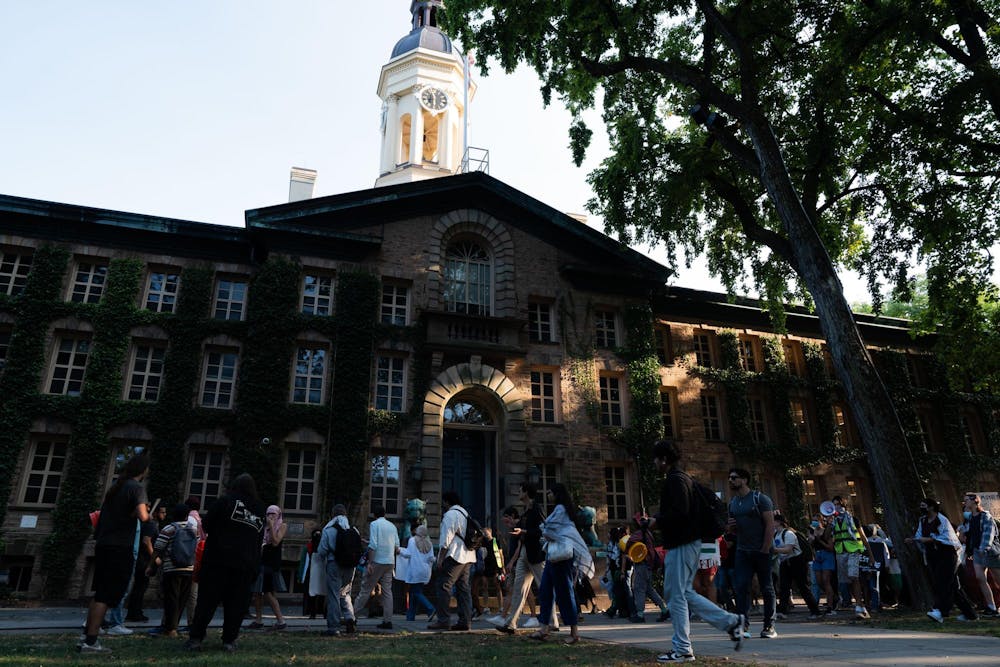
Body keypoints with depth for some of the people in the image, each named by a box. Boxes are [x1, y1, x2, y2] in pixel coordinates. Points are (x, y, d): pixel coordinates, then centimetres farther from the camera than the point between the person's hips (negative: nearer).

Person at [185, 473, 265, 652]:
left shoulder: (226, 501, 0)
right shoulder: (259, 511, 12)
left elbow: (206, 525, 3)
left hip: (218, 559, -3)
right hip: (246, 566, 3)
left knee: (207, 600, 3)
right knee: (236, 604, 7)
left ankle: (196, 638, 2)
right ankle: (229, 640, 6)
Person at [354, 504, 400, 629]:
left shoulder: (374, 524, -3)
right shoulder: (392, 526, 14)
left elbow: (373, 545, -13)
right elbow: (397, 547, 12)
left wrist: (369, 562, -13)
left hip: (377, 562, -5)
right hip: (390, 562, 5)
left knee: (365, 589, 2)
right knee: (387, 591, 5)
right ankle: (387, 621, 3)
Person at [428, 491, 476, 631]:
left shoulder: (450, 515, -8)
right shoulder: (465, 513, 20)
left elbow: (446, 539, -14)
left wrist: (440, 558, -12)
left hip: (454, 556, -9)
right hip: (468, 557, 9)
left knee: (444, 587, -5)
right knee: (464, 588, 9)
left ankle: (443, 621, -7)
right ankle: (465, 621, 8)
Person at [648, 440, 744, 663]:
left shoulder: (675, 480, -14)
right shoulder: (684, 478, 17)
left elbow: (679, 512, -25)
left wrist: (657, 521, -12)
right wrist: (658, 521, 14)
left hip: (681, 544, -10)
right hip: (689, 541, 10)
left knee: (676, 595, -2)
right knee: (684, 593, 15)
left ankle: (682, 650, 5)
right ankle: (731, 621, 15)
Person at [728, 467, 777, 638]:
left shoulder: (760, 499, -6)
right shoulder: (732, 503, 12)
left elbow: (770, 525, -11)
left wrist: (765, 549, -17)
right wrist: (729, 525, -1)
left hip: (761, 550, -5)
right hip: (742, 551, 5)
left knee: (766, 588, 5)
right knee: (740, 586, -6)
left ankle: (769, 626, 13)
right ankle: (743, 625, -5)